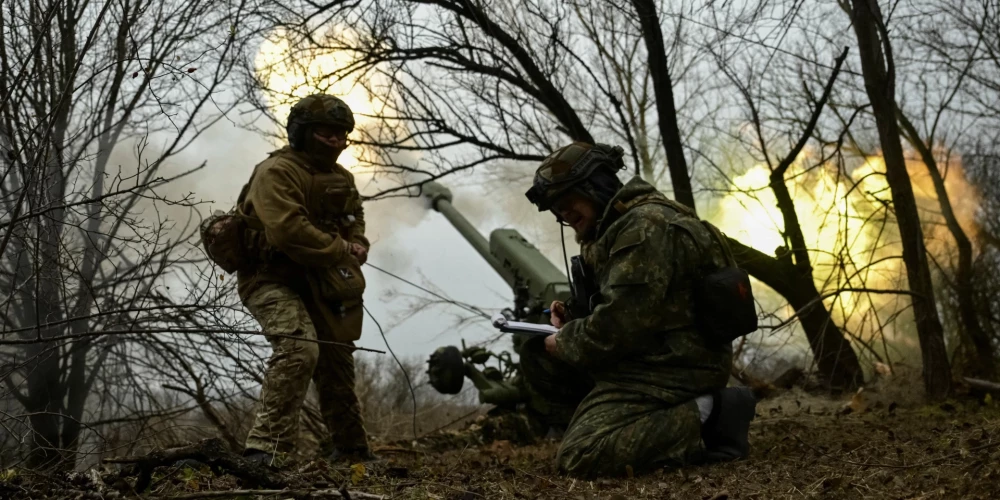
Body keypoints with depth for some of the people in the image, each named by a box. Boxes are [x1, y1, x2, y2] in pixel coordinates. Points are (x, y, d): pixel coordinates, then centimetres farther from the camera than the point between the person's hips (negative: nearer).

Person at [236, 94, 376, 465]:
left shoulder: (342, 178, 12)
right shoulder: (276, 171, -17)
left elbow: (355, 219, 26)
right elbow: (288, 230, -29)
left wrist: (357, 244, 2)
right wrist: (341, 251, -19)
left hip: (319, 284, 9)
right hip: (273, 279, -9)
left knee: (337, 363, 18)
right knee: (299, 349, -32)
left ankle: (350, 448, 37)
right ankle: (266, 446, -32)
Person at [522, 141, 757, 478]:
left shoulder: (645, 225, -16)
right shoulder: (621, 226, 17)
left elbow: (622, 321, -23)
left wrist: (567, 345, -6)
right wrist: (574, 323, 6)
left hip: (669, 369, -11)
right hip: (665, 361, 11)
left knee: (578, 457, -21)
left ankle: (703, 418, -15)